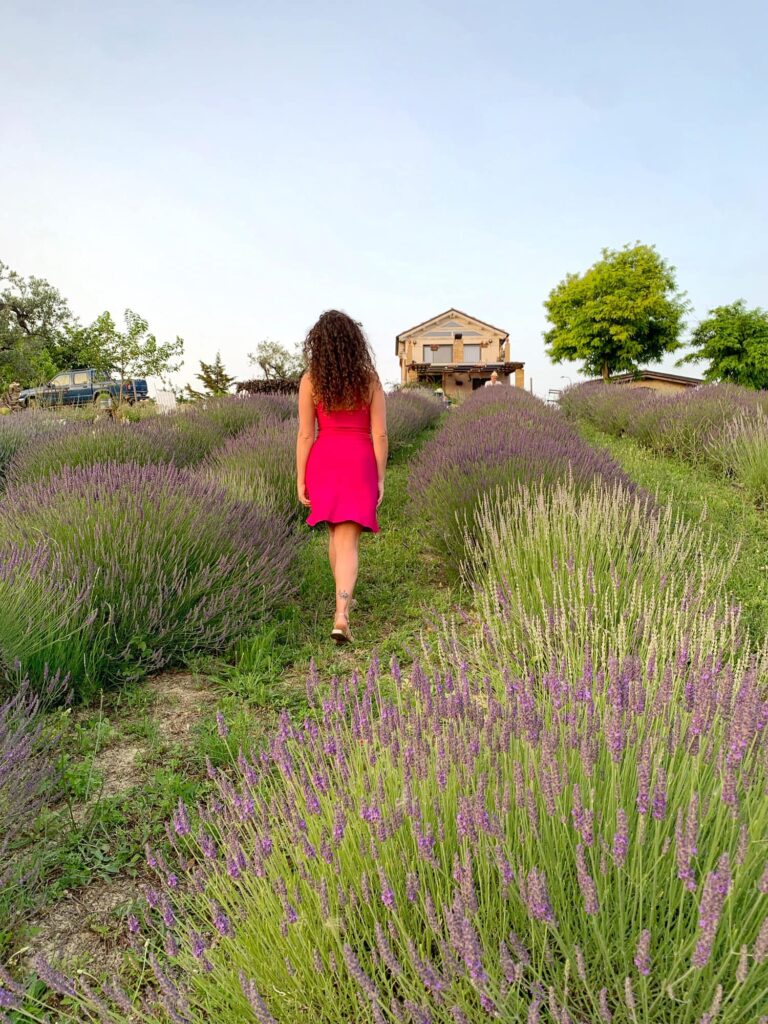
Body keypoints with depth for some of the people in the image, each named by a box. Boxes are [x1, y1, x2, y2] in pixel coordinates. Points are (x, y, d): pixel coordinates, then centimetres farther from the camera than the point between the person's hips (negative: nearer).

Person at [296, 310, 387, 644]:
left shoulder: (310, 380, -5)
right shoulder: (370, 379, -3)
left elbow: (305, 434, -5)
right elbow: (380, 434, -5)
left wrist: (300, 480, 0)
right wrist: (380, 479, 3)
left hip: (324, 463, 2)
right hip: (359, 465, -1)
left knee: (337, 533, 22)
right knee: (348, 544, -3)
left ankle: (344, 597, 37)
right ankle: (341, 617, -17)